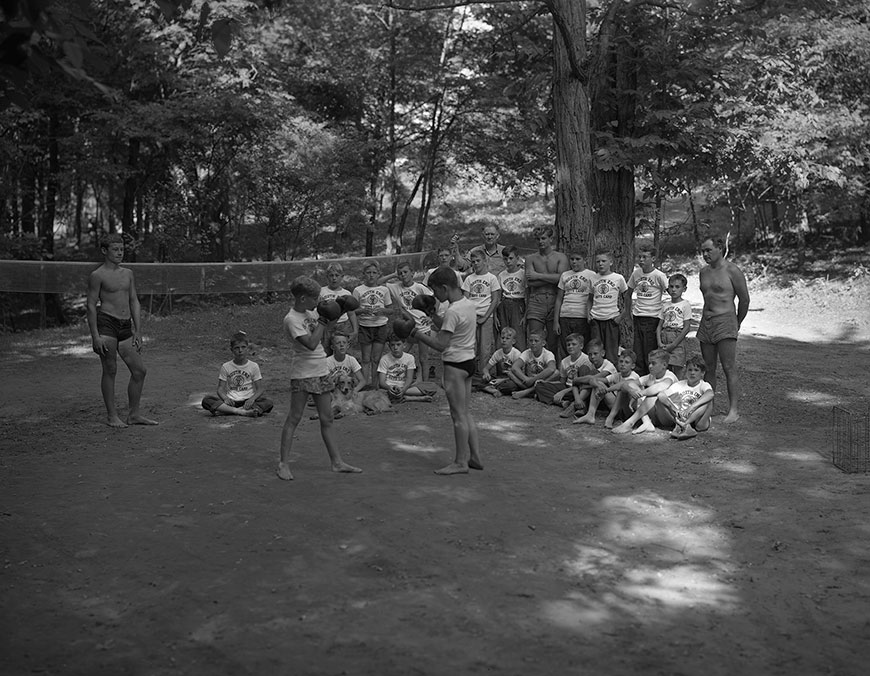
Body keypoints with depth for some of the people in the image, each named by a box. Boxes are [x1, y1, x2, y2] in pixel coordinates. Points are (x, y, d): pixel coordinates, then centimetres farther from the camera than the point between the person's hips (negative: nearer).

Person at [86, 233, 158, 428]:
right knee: (110, 370, -1)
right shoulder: (97, 276, -3)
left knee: (139, 371, 4)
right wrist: (95, 336, -13)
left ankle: (134, 414, 14)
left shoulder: (128, 273, 15)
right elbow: (91, 305, -6)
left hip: (126, 326, 6)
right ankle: (111, 416, 9)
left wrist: (138, 331, 12)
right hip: (106, 323, -6)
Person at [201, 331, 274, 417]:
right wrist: (225, 398, -18)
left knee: (268, 403, -30)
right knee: (206, 400, -24)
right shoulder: (225, 367, 8)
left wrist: (252, 399, -19)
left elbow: (260, 389, 3)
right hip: (231, 401, 0)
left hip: (247, 401, 0)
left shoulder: (253, 366, 6)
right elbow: (221, 388, 5)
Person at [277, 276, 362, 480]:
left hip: (321, 372, 7)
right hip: (303, 374, -7)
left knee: (327, 419, 11)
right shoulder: (291, 319, -15)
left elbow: (327, 324, 22)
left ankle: (337, 462, 16)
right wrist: (322, 322, -15)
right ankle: (283, 464, 5)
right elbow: (311, 344, -25)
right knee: (293, 419, -1)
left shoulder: (311, 312, 7)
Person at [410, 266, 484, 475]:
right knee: (465, 413, 16)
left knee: (458, 415, -1)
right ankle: (475, 456, 21)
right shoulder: (468, 304, 7)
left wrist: (416, 333, -16)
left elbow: (441, 345, -23)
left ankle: (460, 462, 6)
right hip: (469, 360, 9)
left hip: (455, 364, -9)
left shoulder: (453, 311, -21)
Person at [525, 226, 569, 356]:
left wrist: (538, 276, -6)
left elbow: (561, 278, -10)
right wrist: (552, 278, -7)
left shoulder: (561, 257, 7)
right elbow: (529, 282, -4)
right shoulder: (530, 258, 10)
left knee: (553, 343, 2)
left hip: (555, 301, 0)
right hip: (536, 302, 0)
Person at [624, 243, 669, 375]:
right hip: (637, 318, 5)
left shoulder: (659, 276, -10)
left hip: (652, 318, -5)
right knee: (638, 354, 8)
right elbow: (628, 294, 19)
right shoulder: (636, 273, 6)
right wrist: (628, 312, 16)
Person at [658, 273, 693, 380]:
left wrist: (673, 344, -13)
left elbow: (687, 327, -7)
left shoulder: (685, 305, -2)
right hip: (664, 339, 5)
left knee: (677, 370, -7)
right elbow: (659, 326, 12)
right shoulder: (665, 305, 14)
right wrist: (659, 342, -5)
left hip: (678, 340, -5)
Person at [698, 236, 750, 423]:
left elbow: (744, 299, -1)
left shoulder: (732, 271, -7)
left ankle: (733, 410, -7)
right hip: (705, 323, 7)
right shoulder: (704, 271, 13)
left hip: (725, 322, -7)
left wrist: (737, 323, 7)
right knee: (709, 369, 8)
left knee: (729, 368, -9)